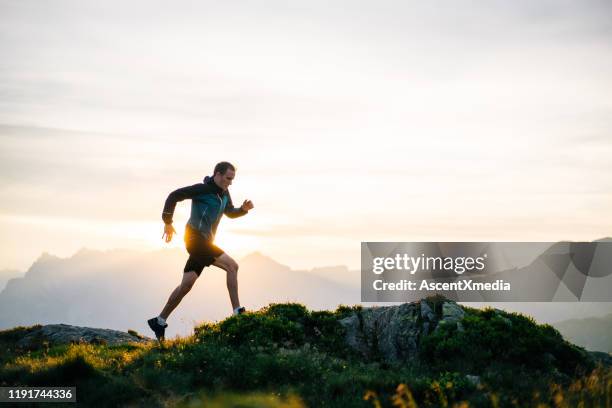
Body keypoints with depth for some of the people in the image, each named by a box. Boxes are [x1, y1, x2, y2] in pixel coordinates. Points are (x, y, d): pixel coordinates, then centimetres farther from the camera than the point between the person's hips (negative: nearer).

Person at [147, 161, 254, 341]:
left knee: (186, 284, 6)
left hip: (204, 243, 9)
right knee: (231, 265, -17)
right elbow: (174, 196, -9)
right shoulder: (202, 189, -10)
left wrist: (244, 209, 9)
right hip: (196, 238, -9)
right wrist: (168, 222, -9)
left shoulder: (224, 193, 15)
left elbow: (230, 213, 29)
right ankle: (238, 312, -17)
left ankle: (159, 321, 11)